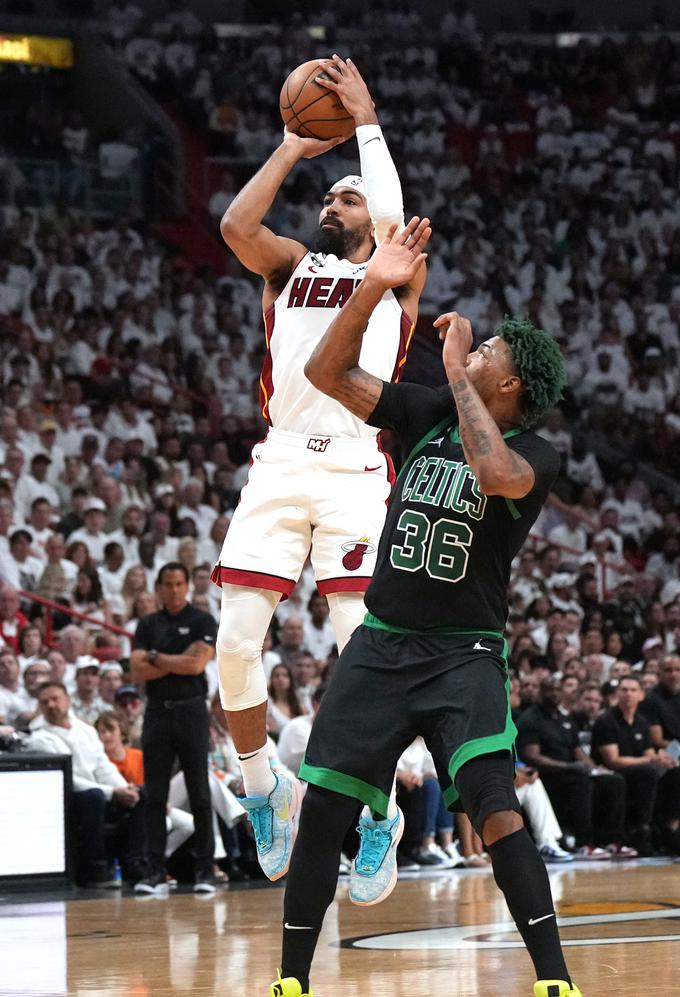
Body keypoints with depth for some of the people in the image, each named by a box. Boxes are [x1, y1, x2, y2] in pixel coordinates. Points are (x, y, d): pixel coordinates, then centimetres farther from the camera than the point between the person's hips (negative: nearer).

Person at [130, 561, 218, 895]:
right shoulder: (147, 625, 11)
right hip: (157, 712, 3)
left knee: (200, 795, -2)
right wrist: (179, 661, -7)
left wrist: (156, 658, -4)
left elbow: (197, 663, -14)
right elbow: (138, 671, -1)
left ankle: (205, 870, 1)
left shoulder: (203, 622, 0)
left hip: (191, 710, -3)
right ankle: (156, 871, 5)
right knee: (155, 796, 2)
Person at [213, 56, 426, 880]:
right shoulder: (290, 266, 21)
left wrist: (366, 124, 1)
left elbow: (396, 226, -8)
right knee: (236, 642, -7)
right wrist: (293, 148, 8)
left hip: (357, 468, -3)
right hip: (280, 464, 3)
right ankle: (261, 788, 14)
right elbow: (236, 225, 0)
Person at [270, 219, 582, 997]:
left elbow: (498, 475, -33)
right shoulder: (426, 413, 5)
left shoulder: (535, 456, -9)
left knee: (494, 809, -23)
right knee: (321, 813, 1)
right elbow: (327, 373, 0)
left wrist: (457, 369, -24)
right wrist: (372, 288, -12)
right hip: (382, 645, 5)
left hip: (465, 655, -5)